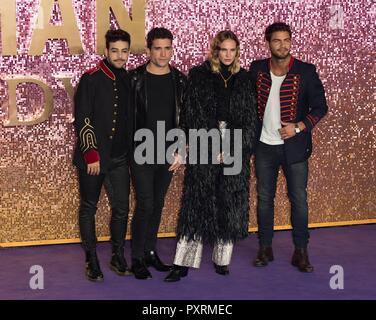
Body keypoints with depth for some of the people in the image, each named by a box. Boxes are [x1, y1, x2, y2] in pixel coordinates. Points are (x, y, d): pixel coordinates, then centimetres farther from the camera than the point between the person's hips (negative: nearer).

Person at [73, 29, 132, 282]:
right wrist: (91, 153, -14)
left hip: (119, 158, 4)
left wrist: (131, 152, 11)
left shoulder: (129, 80, 7)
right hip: (93, 157, -4)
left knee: (121, 208, 7)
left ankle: (118, 256, 22)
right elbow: (83, 120, -10)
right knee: (89, 208, 7)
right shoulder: (91, 79, -7)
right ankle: (92, 261, 17)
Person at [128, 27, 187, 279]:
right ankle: (137, 258, 6)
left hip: (168, 154, 3)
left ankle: (150, 252, 25)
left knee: (158, 204, 12)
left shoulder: (180, 80, 4)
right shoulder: (135, 78, -4)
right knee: (145, 205, -5)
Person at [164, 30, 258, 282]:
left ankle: (222, 259, 15)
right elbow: (191, 114, 0)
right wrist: (212, 146, -6)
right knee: (197, 204, -3)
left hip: (235, 152, 2)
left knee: (230, 205, 4)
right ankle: (183, 262, 0)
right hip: (203, 151, -2)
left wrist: (233, 148, -4)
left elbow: (250, 118, 6)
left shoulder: (244, 79, 9)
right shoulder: (198, 76, 3)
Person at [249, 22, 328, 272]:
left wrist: (299, 127, -15)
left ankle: (301, 252, 14)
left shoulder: (305, 71, -6)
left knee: (299, 200, 2)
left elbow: (320, 107, -2)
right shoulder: (257, 69, 1)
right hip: (264, 146, 2)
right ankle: (265, 249, 22)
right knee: (264, 198, 9)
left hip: (294, 146, -2)